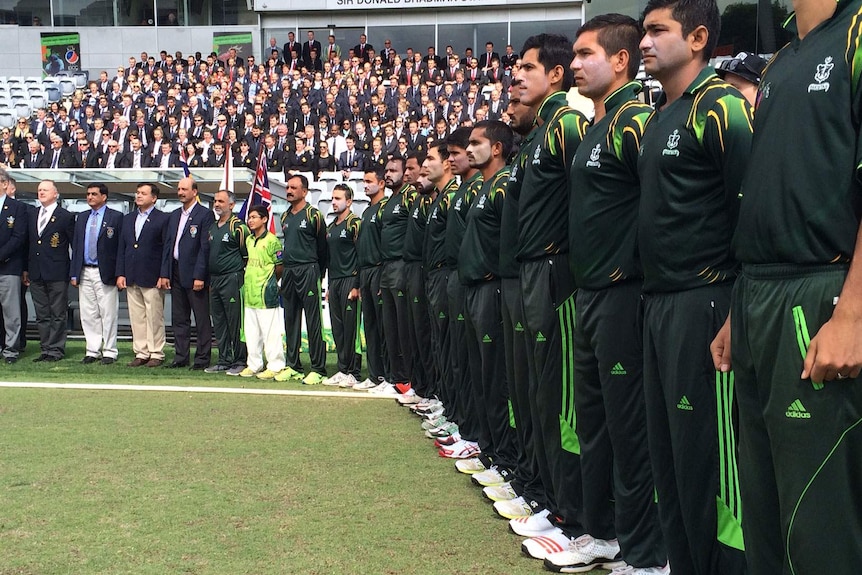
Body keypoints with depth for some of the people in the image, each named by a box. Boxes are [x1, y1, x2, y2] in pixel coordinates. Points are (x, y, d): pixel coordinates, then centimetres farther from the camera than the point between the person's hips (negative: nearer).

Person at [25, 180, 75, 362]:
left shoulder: (66, 217, -3)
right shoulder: (32, 215, 14)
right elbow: (28, 243, 15)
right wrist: (26, 269, 11)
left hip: (57, 274, -6)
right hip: (36, 275, 6)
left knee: (58, 315, 0)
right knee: (42, 315, 9)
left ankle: (56, 350, 5)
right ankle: (46, 349, 15)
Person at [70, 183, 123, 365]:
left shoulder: (116, 217, -2)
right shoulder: (82, 217, 15)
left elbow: (121, 246, -5)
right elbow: (76, 246, 15)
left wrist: (119, 273, -11)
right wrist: (74, 273, 8)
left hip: (105, 273, -5)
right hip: (85, 273, 6)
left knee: (108, 314, -2)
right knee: (88, 314, 7)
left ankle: (109, 352, 5)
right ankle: (92, 351, 14)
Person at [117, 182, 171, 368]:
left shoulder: (163, 219, -2)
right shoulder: (128, 219, 15)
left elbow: (167, 249, -6)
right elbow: (121, 248, 15)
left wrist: (164, 275, -12)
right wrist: (120, 274, 7)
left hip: (152, 278, -6)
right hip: (131, 279, 6)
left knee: (154, 318, -1)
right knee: (136, 318, 8)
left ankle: (156, 354, 5)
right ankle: (141, 353, 14)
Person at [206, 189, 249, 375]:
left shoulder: (238, 227, -7)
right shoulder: (212, 228, 16)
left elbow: (246, 255, -7)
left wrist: (239, 277, -6)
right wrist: (209, 280, 17)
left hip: (231, 280, -8)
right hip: (214, 280, 8)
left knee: (235, 322, -5)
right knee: (218, 323, 10)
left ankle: (240, 362, 1)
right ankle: (224, 360, 16)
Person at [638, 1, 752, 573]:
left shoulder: (720, 106, -10)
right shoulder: (660, 117, 17)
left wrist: (735, 314, -19)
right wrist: (654, 300, 17)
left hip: (702, 304, -9)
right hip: (658, 302, 9)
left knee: (707, 454, -5)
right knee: (666, 448, 12)